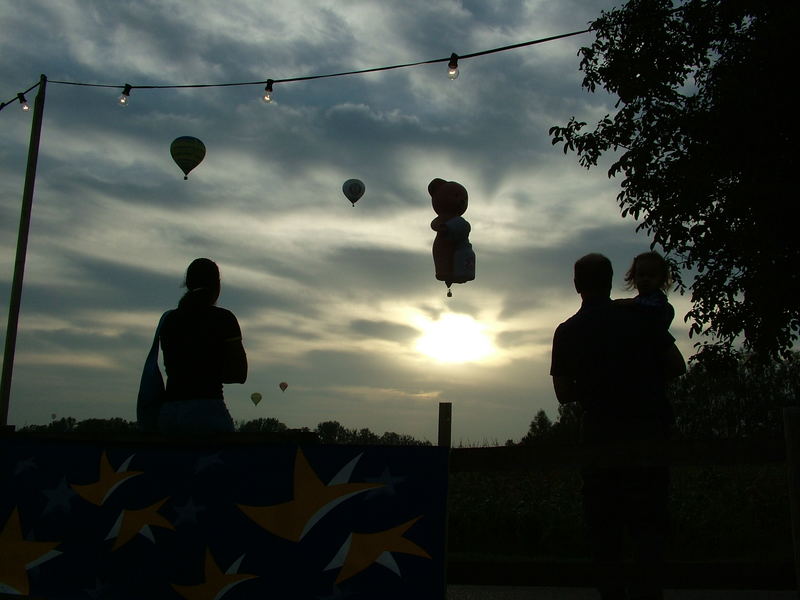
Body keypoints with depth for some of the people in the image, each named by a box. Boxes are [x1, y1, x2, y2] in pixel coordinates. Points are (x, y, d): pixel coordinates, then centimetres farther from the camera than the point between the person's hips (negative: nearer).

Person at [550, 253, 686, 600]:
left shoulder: (567, 332, 1)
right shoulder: (639, 318, 0)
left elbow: (564, 393, 2)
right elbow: (677, 366, 0)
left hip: (601, 433, 0)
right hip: (649, 428, 0)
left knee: (603, 521, 8)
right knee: (649, 518, 7)